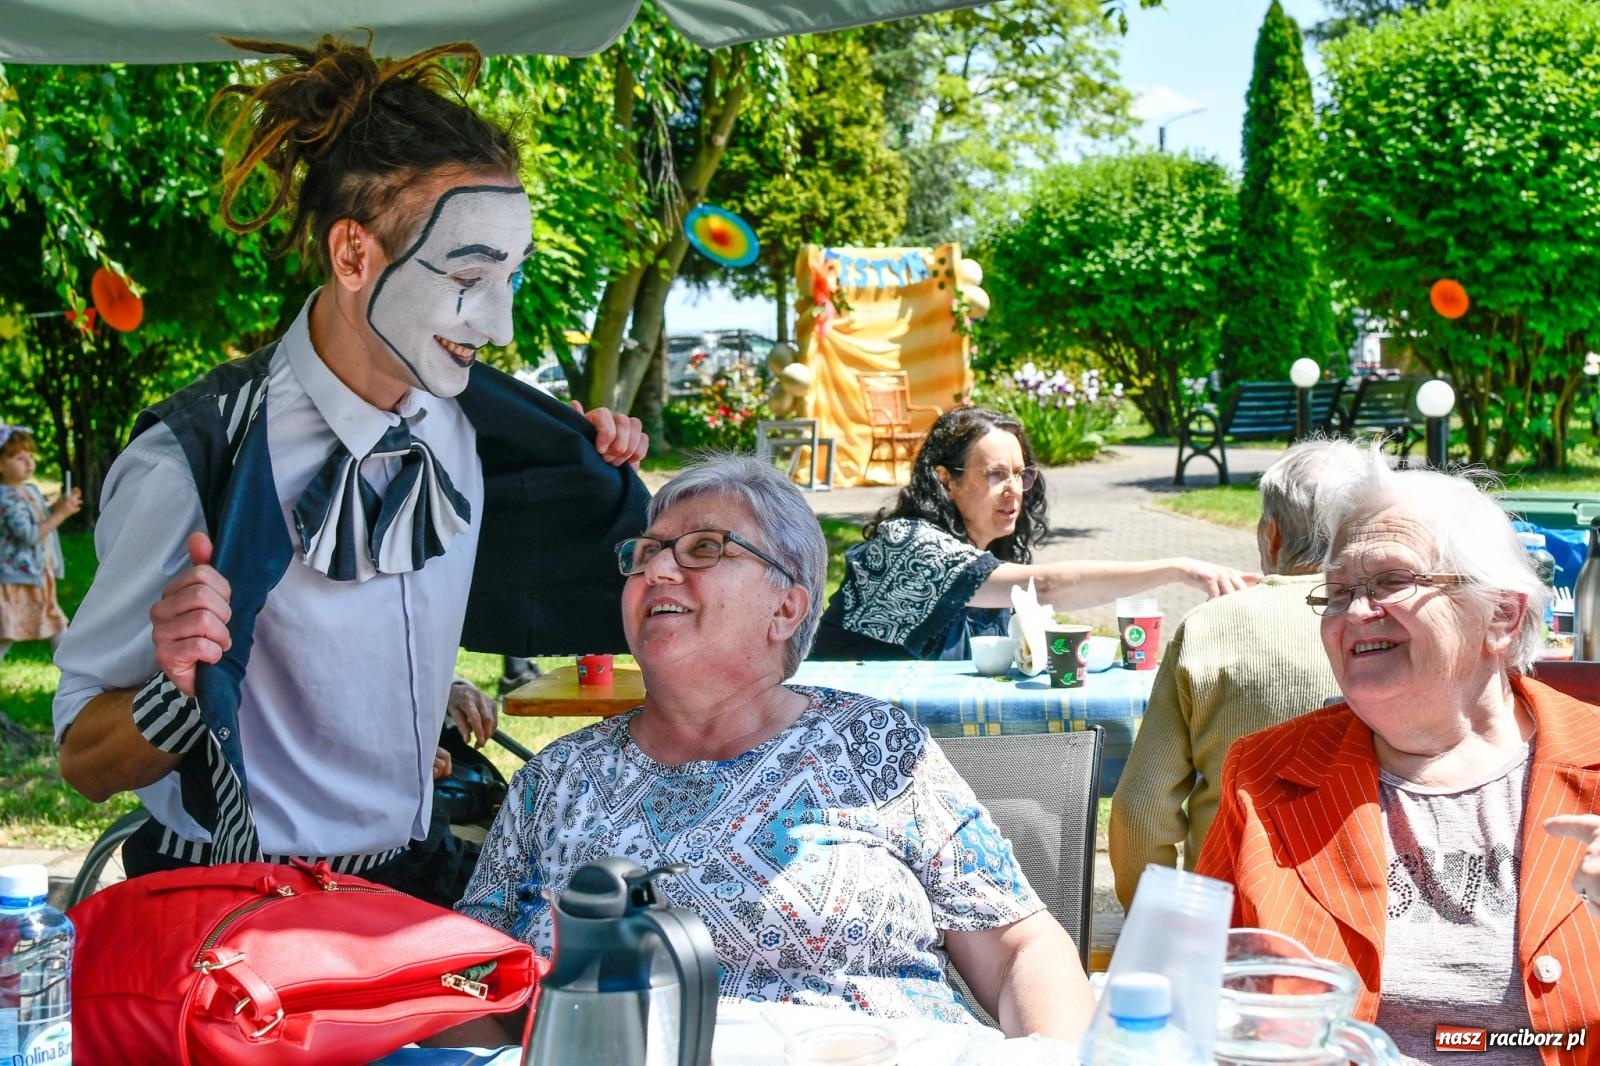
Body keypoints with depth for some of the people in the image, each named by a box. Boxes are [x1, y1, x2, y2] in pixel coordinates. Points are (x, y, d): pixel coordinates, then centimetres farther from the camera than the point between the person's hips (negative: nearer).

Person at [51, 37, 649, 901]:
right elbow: (84, 761, -12)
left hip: (407, 888, 5)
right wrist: (181, 694, -33)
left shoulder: (452, 424, -3)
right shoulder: (196, 462, -20)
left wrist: (584, 478, 7)